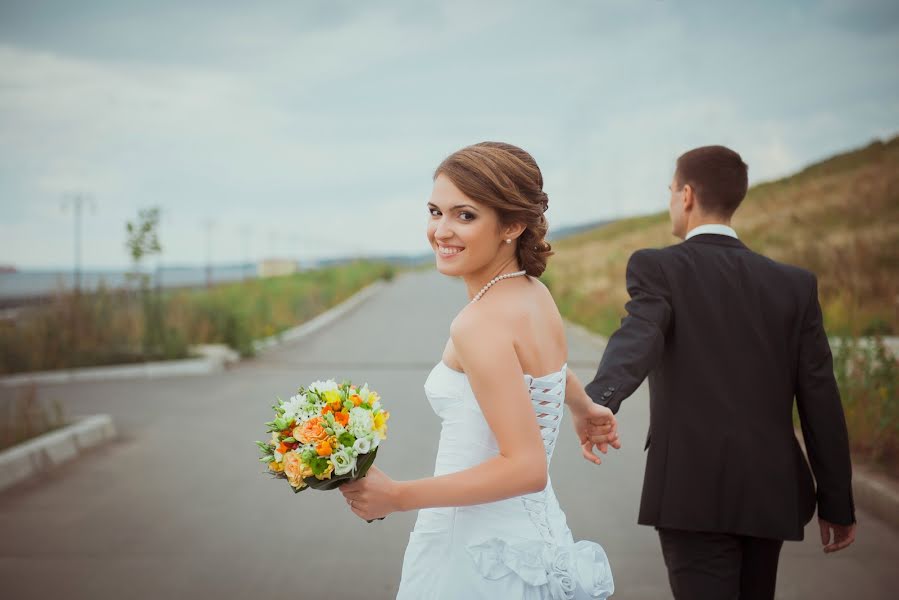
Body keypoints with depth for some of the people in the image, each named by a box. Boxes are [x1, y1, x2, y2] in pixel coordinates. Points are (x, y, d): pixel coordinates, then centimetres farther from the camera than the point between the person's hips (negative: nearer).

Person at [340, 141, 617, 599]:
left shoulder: (482, 323, -21)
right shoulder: (535, 294, 5)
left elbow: (526, 467, -25)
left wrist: (395, 496, -22)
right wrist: (583, 407, 46)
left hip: (480, 553, -8)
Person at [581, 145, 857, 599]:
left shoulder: (656, 267, -3)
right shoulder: (795, 284, 8)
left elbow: (637, 339, -24)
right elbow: (820, 400, 6)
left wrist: (597, 403, -42)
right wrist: (837, 505, 11)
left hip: (693, 493, -5)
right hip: (768, 493, 5)